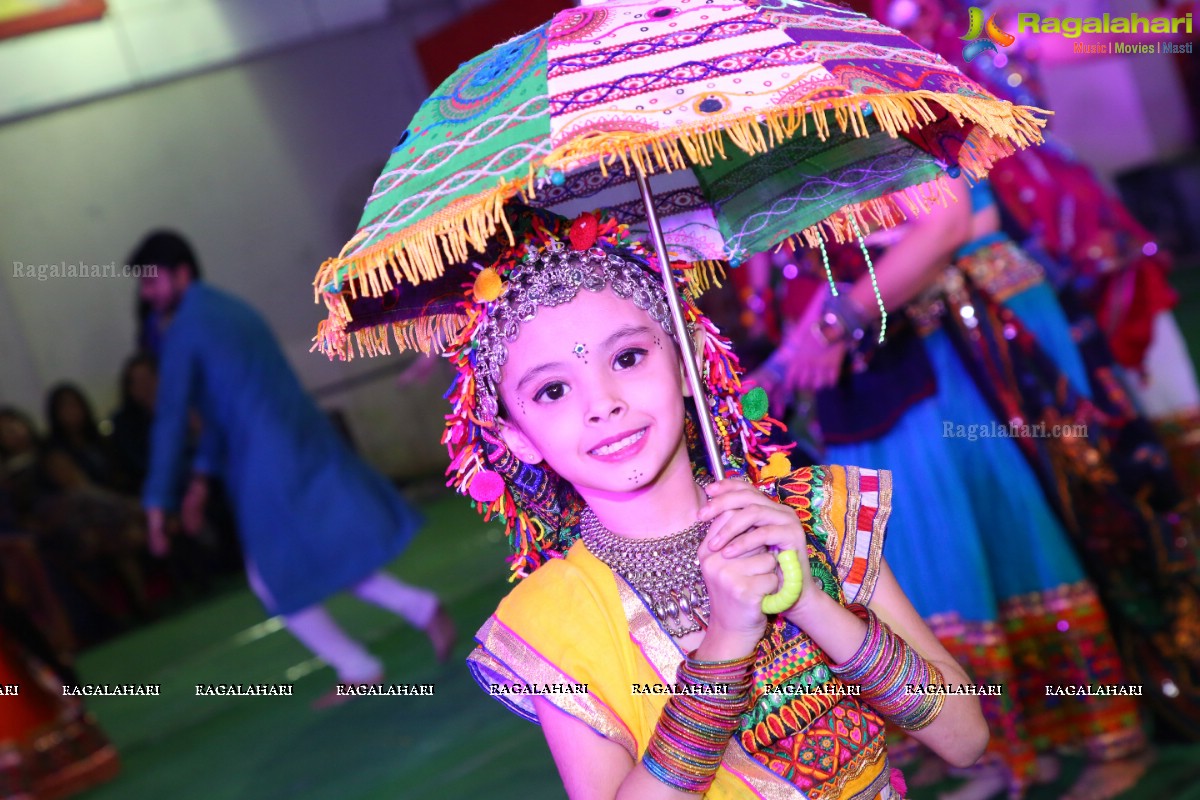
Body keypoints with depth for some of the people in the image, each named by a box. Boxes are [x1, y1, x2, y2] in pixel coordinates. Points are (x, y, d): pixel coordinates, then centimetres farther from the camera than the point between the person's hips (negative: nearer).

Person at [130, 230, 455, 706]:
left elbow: (170, 420, -11)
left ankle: (359, 670, 10)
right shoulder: (234, 309, 19)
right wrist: (203, 475, 22)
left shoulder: (182, 332, -8)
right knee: (324, 559, 19)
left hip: (267, 463, -8)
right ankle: (422, 608, 7)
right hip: (306, 442, 8)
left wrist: (157, 503, -8)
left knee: (276, 578, 6)